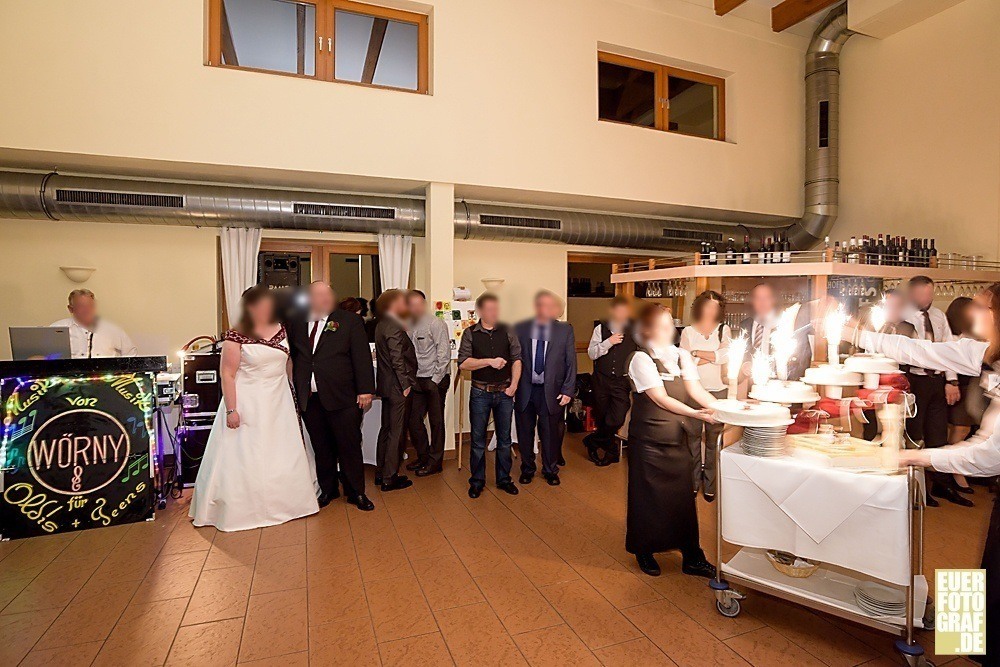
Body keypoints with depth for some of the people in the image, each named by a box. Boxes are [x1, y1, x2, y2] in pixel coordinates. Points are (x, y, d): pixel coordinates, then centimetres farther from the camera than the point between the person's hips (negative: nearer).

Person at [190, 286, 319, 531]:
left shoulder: (282, 330, 3)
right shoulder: (236, 335, -11)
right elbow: (227, 374, -12)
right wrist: (231, 410, -15)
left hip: (279, 403, 5)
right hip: (249, 404, -5)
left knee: (285, 455, 12)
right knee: (245, 457, 5)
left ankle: (284, 503, 29)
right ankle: (243, 508, 22)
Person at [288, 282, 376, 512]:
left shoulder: (349, 320, -1)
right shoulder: (295, 322, 10)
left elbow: (362, 357, -4)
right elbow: (291, 354, 11)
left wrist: (365, 390, -10)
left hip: (342, 397, -3)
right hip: (309, 398, 3)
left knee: (350, 447, 5)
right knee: (321, 449, 14)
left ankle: (356, 493, 21)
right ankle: (328, 490, 32)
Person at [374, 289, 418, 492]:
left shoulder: (382, 325, 12)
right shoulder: (394, 328, -19)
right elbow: (397, 360, -22)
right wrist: (406, 385, -17)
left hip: (386, 385, 10)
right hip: (397, 387, -10)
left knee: (387, 429, 17)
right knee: (397, 432, -1)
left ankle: (382, 473, 28)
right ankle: (389, 478, 8)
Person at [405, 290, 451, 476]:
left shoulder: (436, 324, -9)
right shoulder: (410, 326, 9)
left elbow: (444, 354, -12)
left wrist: (435, 380, -14)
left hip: (435, 380, -6)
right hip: (418, 380, 7)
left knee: (436, 422, 4)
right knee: (414, 420, 10)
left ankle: (434, 462, 17)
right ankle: (423, 457, 29)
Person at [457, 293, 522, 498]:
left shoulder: (507, 331, 2)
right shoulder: (470, 334, -2)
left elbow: (517, 359, 2)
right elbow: (463, 363, -11)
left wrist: (514, 384, -8)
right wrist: (490, 361, -18)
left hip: (504, 392, 2)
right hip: (480, 392, -1)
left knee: (504, 438, 12)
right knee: (478, 439, 8)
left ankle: (504, 479, 27)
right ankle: (477, 481, 22)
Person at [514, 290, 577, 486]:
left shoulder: (565, 330, 0)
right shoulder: (520, 329, 1)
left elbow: (571, 362, 0)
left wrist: (568, 390, -5)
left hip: (551, 392, -1)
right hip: (524, 391, 1)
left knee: (550, 434, 10)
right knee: (524, 433, 13)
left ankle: (550, 471, 31)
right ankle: (527, 469, 33)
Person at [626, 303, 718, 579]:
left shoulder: (682, 356, 7)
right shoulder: (641, 359, -12)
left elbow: (696, 390, -2)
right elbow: (660, 398, -17)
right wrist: (695, 413, -24)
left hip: (677, 437, 5)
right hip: (649, 437, -5)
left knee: (683, 494, 11)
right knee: (648, 495, 8)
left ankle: (692, 558, 24)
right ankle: (645, 551, 28)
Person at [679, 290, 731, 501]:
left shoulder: (724, 330, 8)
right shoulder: (688, 332, 5)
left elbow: (728, 355, -8)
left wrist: (697, 353, -6)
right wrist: (714, 356, -6)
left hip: (718, 391, 1)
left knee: (714, 438, 3)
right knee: (693, 436, 2)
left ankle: (710, 484, 14)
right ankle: (693, 481, 14)